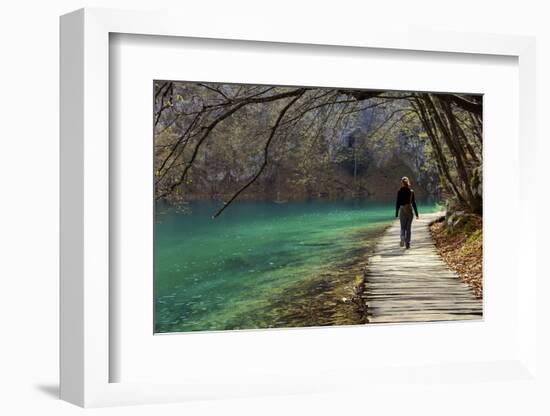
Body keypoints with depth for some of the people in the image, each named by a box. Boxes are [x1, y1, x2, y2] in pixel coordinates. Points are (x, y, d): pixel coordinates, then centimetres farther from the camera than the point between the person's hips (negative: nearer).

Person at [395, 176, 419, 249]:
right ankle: (408, 244, 6)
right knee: (408, 228, 9)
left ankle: (403, 239, -18)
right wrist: (416, 213, 8)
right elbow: (413, 203, 2)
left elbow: (398, 203, -5)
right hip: (410, 210, 2)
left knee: (403, 227, 8)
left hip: (402, 210, -1)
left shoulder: (400, 192, -6)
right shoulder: (411, 191, 0)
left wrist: (396, 214, 1)